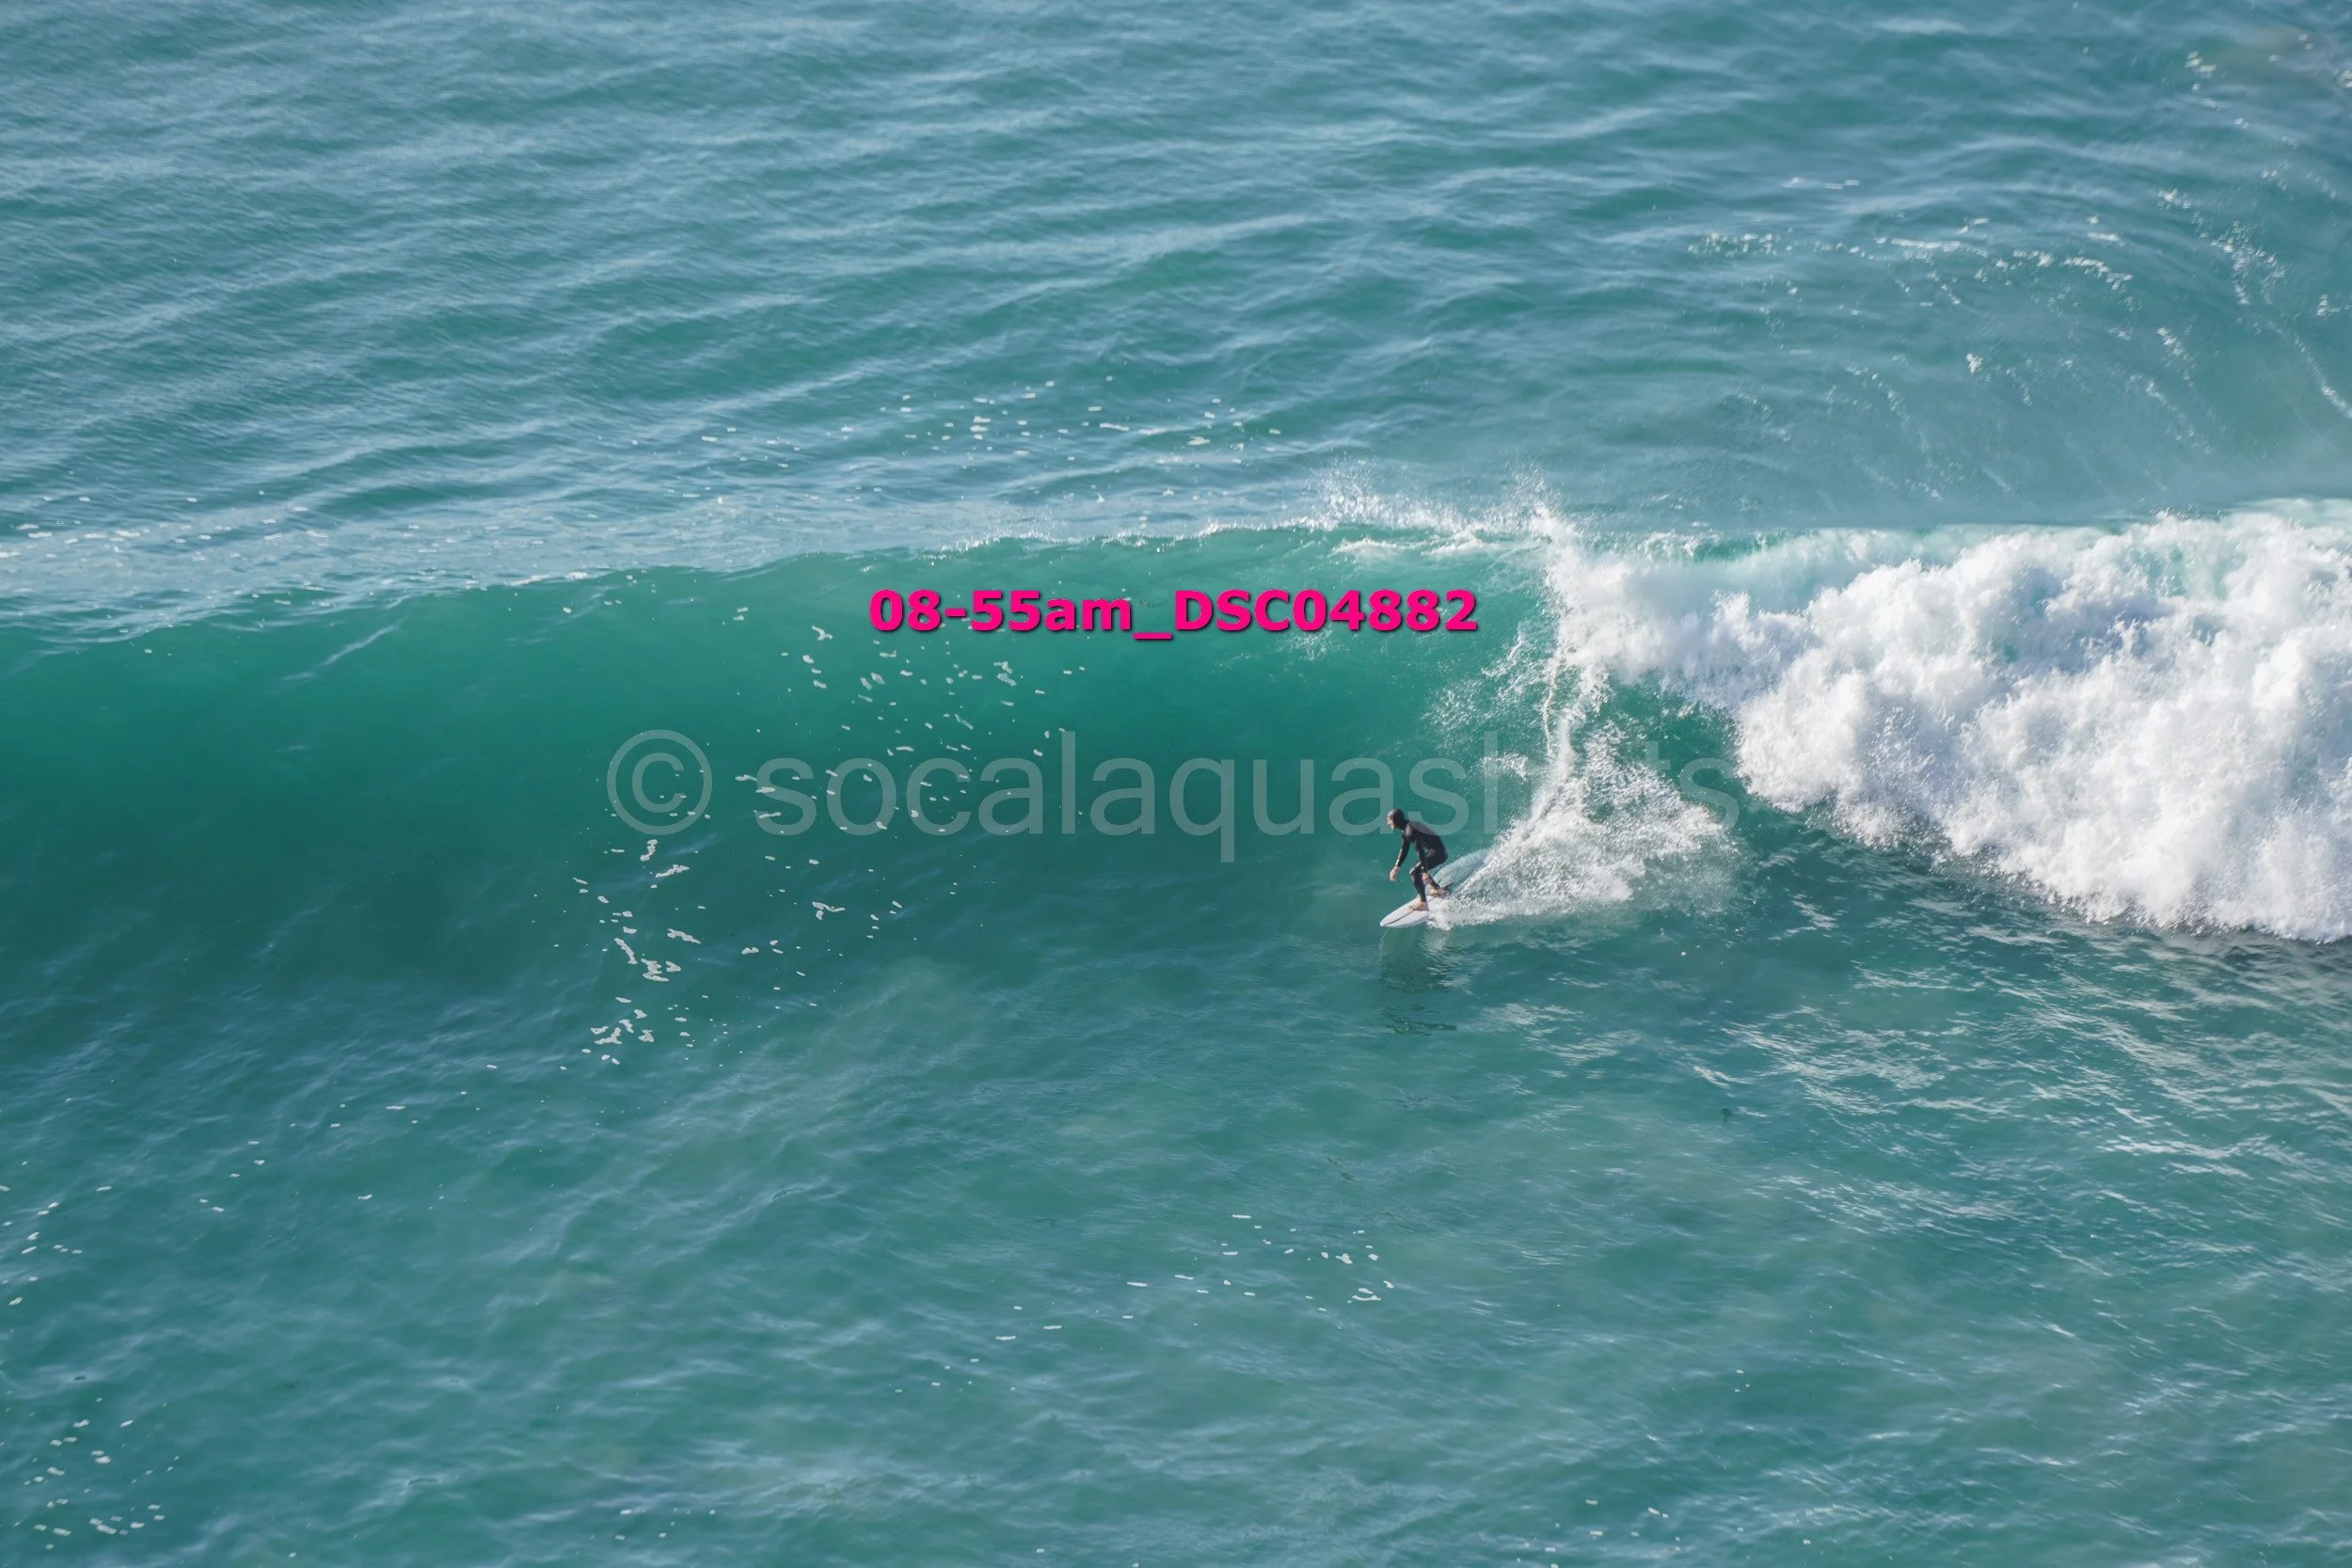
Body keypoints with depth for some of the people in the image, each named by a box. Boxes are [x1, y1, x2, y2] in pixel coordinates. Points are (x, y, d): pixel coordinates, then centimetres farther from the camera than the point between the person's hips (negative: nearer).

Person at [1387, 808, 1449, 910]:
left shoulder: (1410, 831, -23)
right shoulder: (1406, 828, 8)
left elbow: (1421, 851, -27)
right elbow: (1404, 849, 17)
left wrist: (1425, 872, -28)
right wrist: (1397, 867, 17)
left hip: (1438, 853, -10)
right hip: (1439, 851, 10)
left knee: (1415, 872, -12)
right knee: (1417, 869, 24)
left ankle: (1423, 903, -10)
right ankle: (1439, 890, 37)